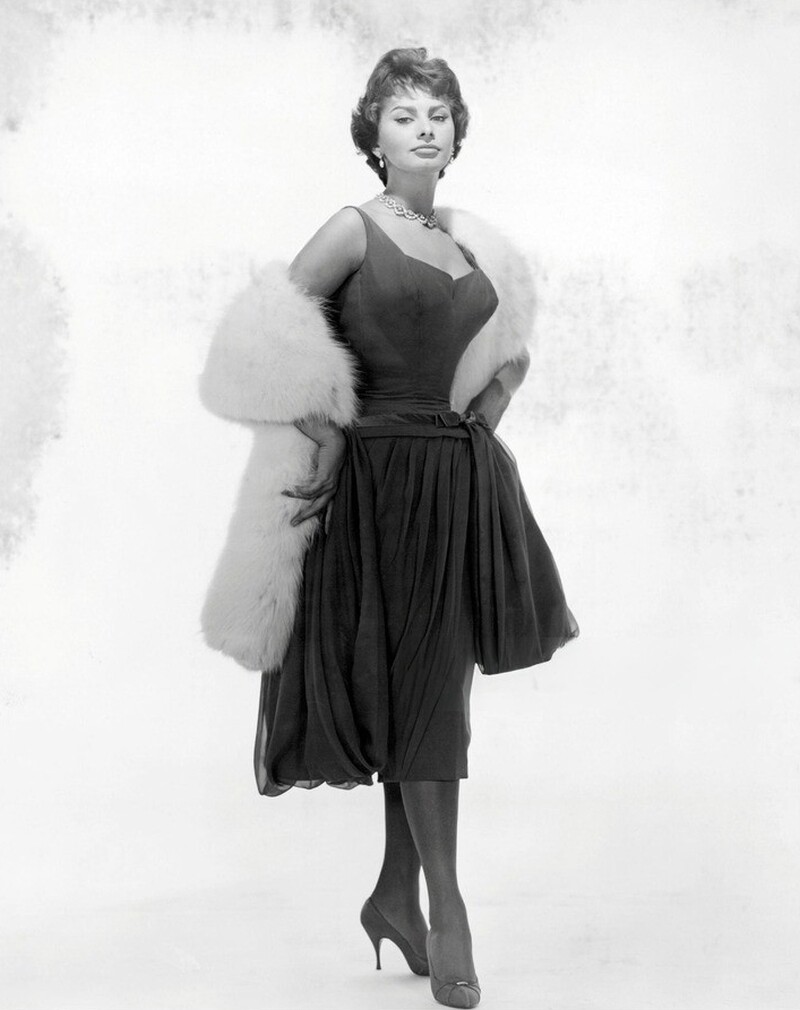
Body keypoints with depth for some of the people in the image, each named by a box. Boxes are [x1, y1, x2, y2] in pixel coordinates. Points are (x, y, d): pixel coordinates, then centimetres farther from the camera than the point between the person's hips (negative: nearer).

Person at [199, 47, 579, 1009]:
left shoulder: (475, 243, 13)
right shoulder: (355, 231, -5)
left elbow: (508, 352, 27)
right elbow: (270, 341, -12)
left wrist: (479, 422, 14)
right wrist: (322, 434, -10)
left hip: (466, 482, 6)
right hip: (385, 482, -6)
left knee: (437, 693, 10)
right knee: (419, 695, -4)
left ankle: (394, 895, 24)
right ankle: (447, 912, 5)